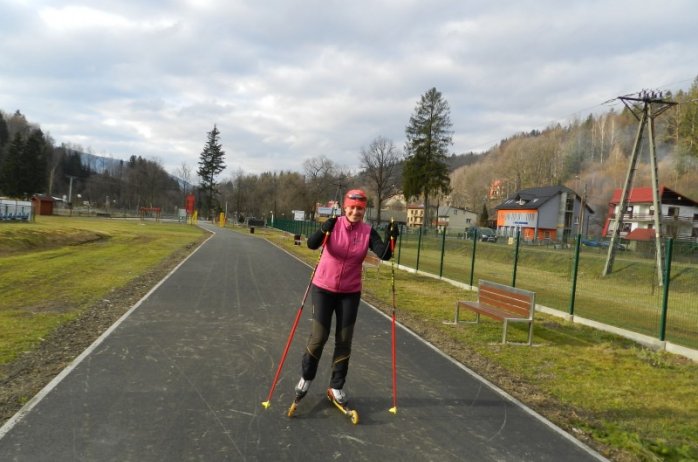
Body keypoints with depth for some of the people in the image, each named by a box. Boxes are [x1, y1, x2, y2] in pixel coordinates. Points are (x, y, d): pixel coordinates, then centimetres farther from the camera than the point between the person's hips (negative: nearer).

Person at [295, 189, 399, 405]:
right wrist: (323, 230, -43)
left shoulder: (368, 232, -7)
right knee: (319, 336, 1)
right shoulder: (334, 225, -11)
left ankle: (337, 386, 23)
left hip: (350, 293, 2)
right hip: (323, 288, -2)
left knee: (344, 340, 7)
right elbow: (311, 244, -24)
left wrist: (390, 238, -36)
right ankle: (306, 377, 26)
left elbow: (384, 255, -18)